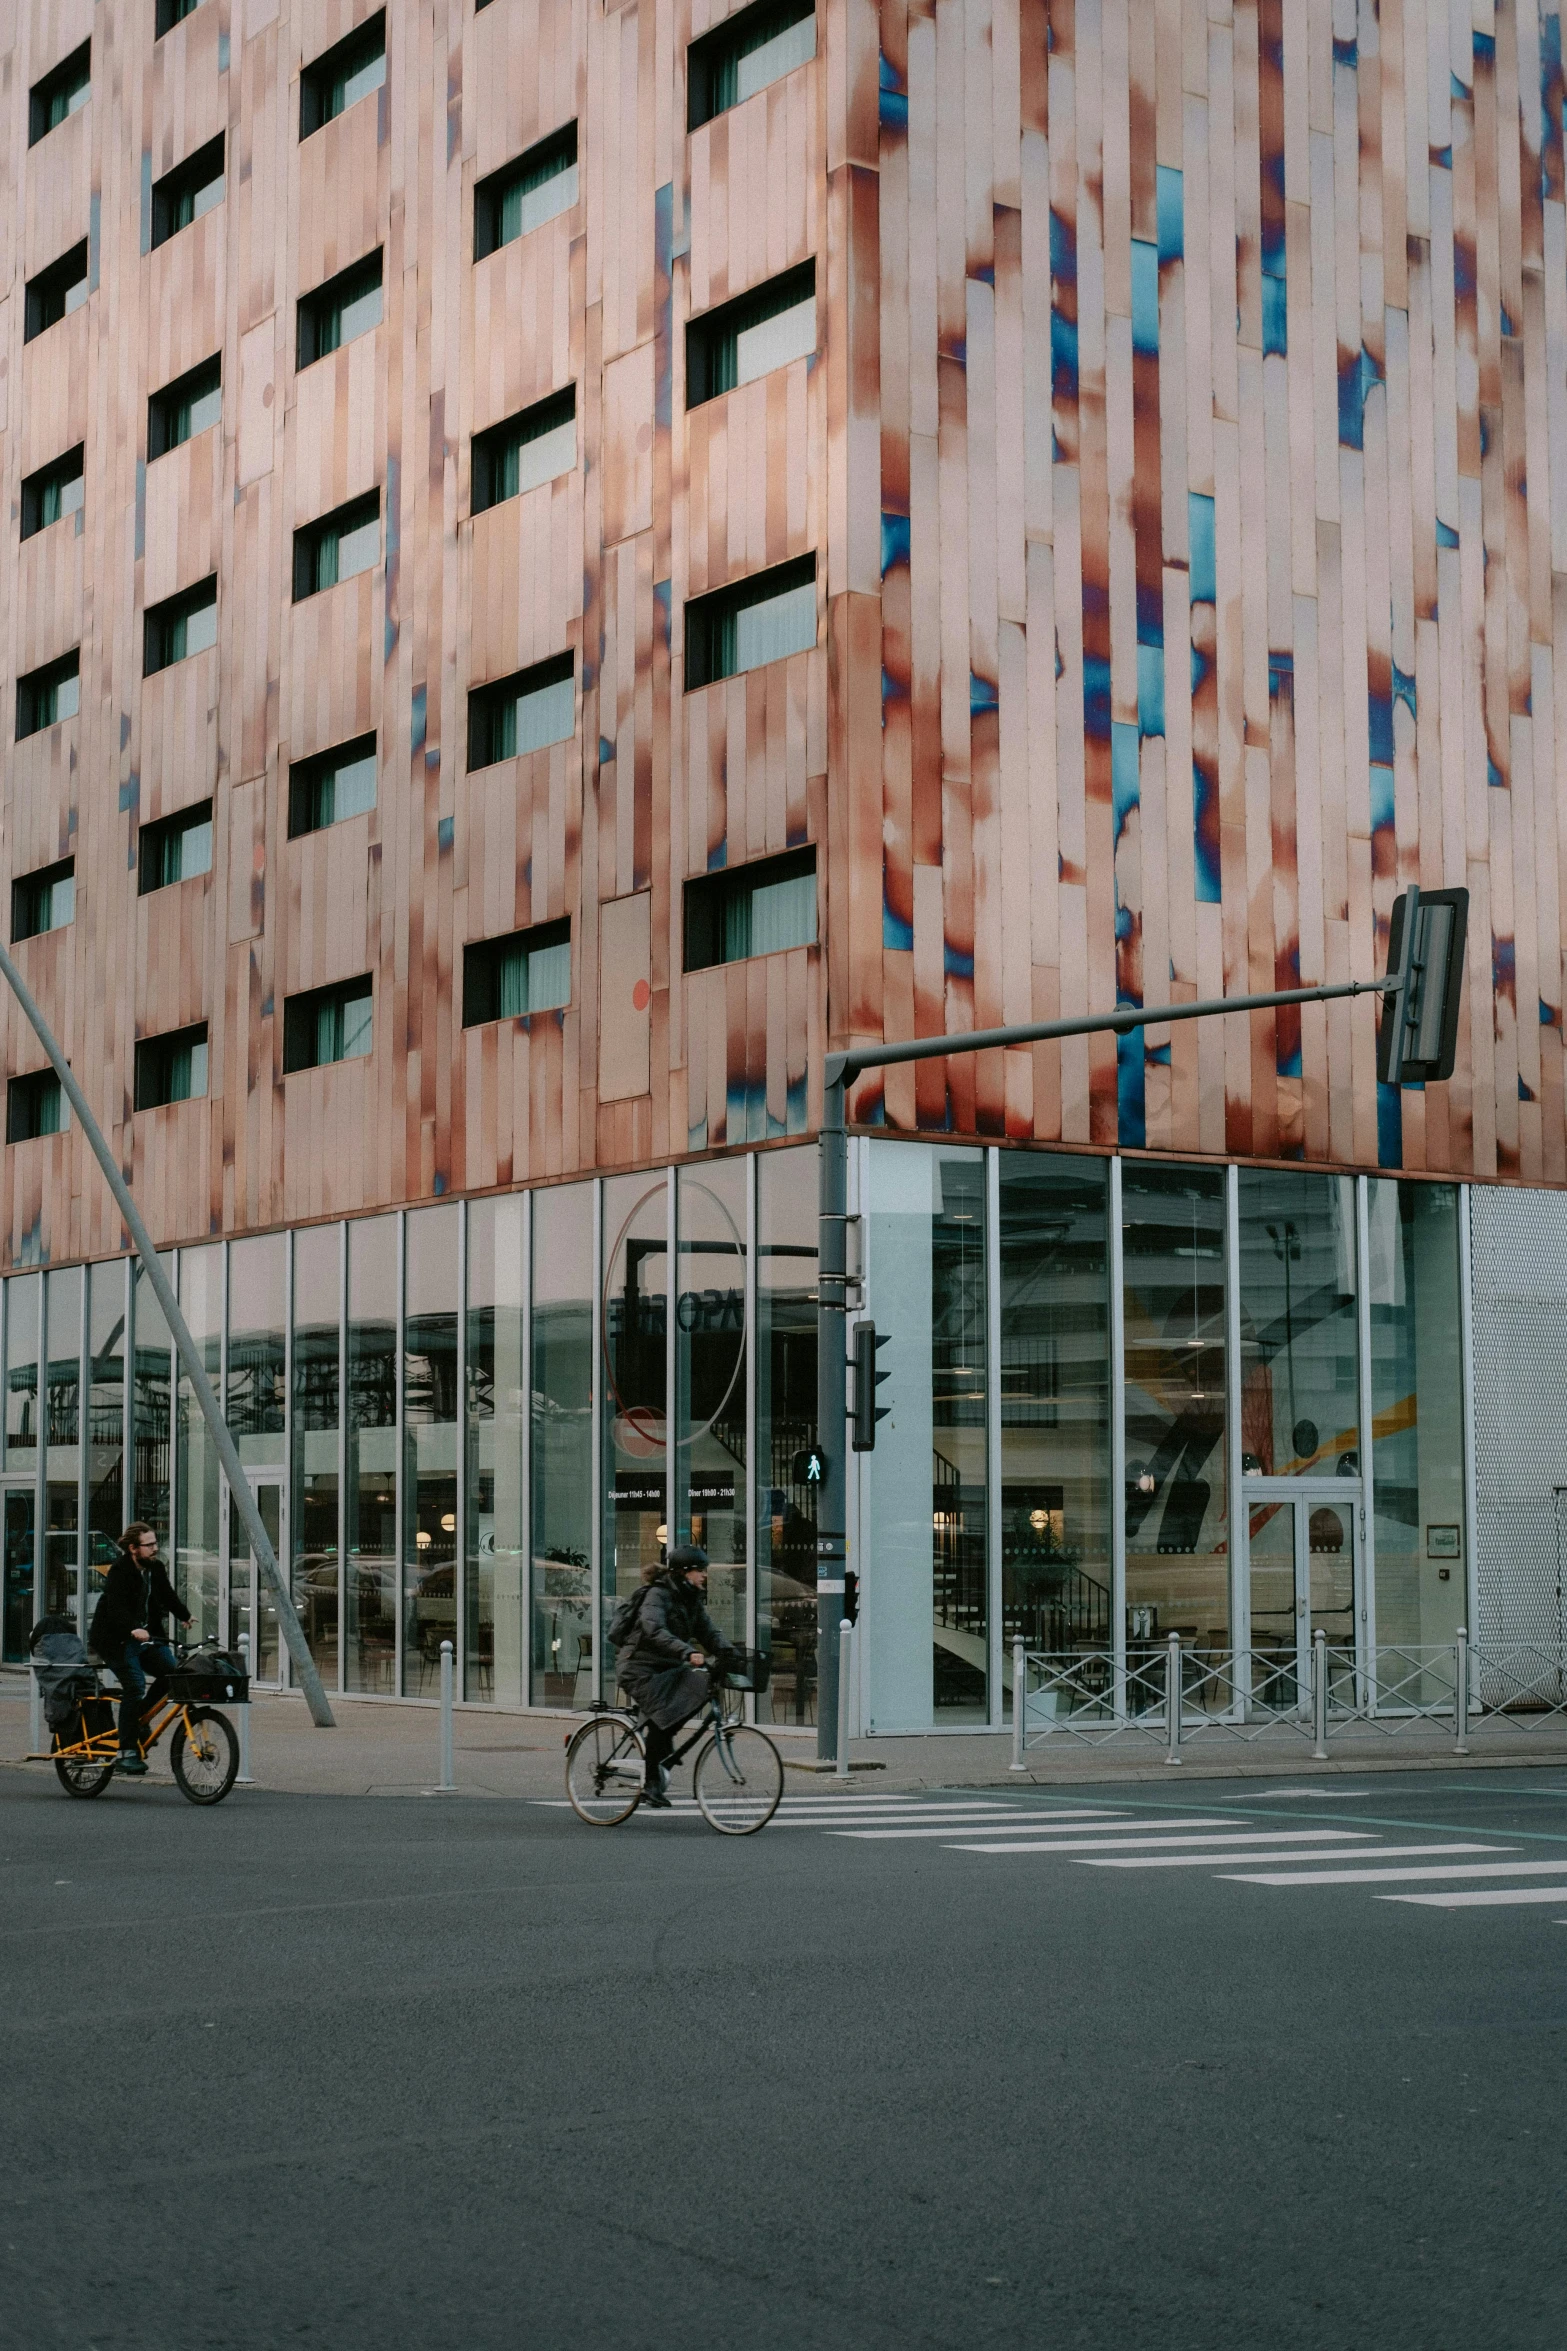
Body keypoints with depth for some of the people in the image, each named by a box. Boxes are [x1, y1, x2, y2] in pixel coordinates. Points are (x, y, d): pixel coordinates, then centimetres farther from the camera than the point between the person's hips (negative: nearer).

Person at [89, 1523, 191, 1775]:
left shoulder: (155, 1568, 6)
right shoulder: (120, 1572, -18)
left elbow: (168, 1596, 19)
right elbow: (117, 1607, -32)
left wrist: (185, 1616, 8)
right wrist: (133, 1629, -47)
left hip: (146, 1635, 7)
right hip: (117, 1639, -7)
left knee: (173, 1670, -11)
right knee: (134, 1687, -18)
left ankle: (140, 1718, 10)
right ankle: (127, 1752, -13)